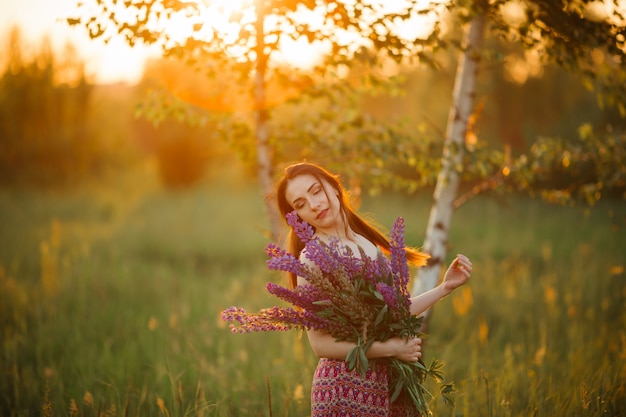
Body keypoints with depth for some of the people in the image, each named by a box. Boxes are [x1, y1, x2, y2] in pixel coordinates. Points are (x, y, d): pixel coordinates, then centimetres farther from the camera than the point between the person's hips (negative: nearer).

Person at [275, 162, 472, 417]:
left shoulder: (368, 243, 7)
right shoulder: (312, 259, -12)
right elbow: (320, 343, -16)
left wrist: (445, 287, 9)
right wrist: (390, 348, -19)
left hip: (391, 381, 6)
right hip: (346, 385, -6)